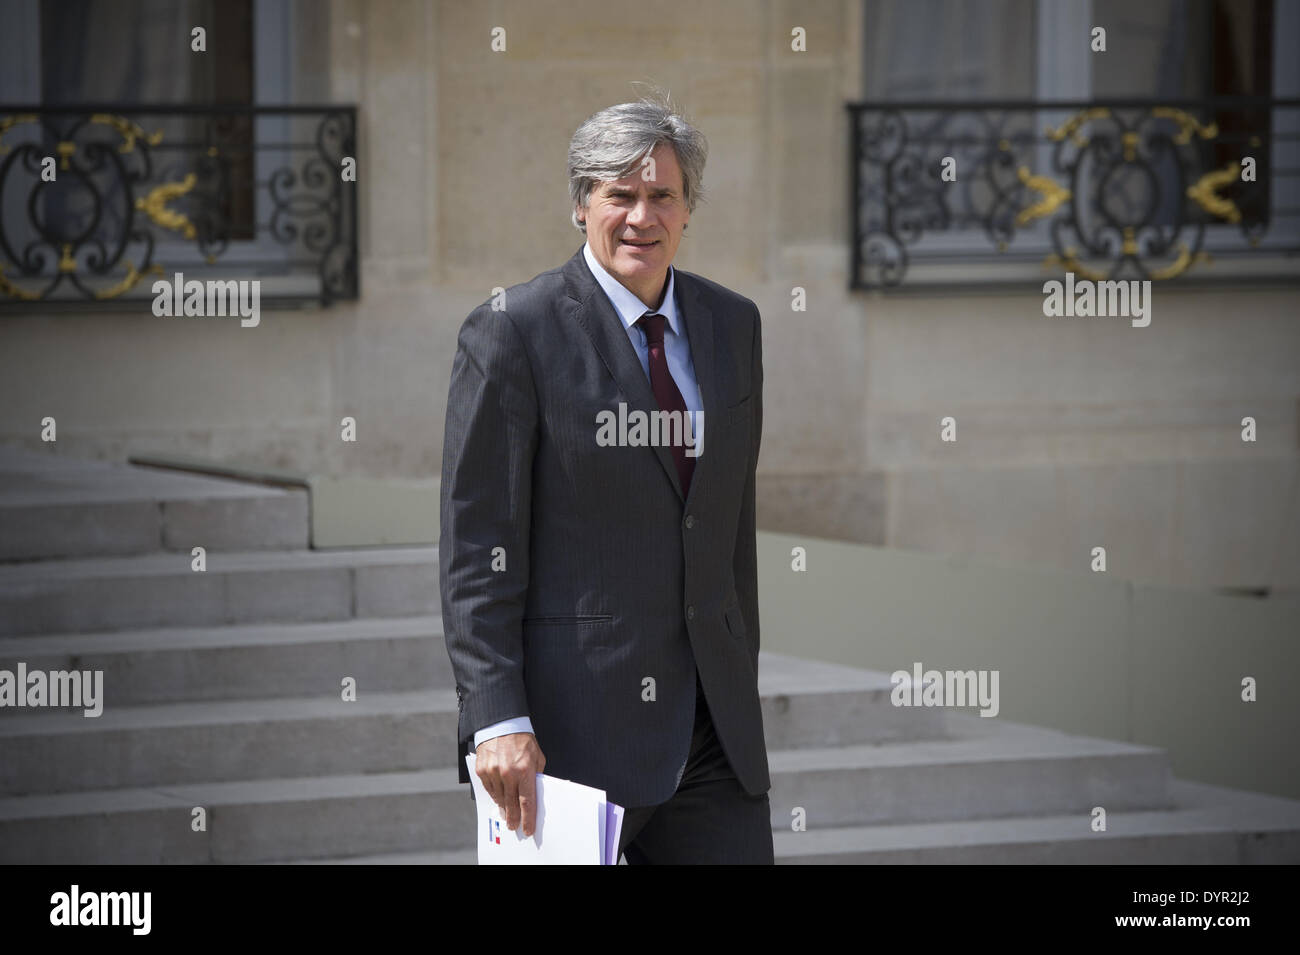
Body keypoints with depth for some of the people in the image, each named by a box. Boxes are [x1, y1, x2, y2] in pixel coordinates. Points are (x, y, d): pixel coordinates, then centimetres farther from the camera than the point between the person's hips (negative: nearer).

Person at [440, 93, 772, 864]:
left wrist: (741, 689, 15)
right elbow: (476, 547, -8)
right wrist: (497, 720, -15)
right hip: (572, 725, -5)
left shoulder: (733, 325, 12)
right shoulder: (513, 333, -5)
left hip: (712, 729, 5)